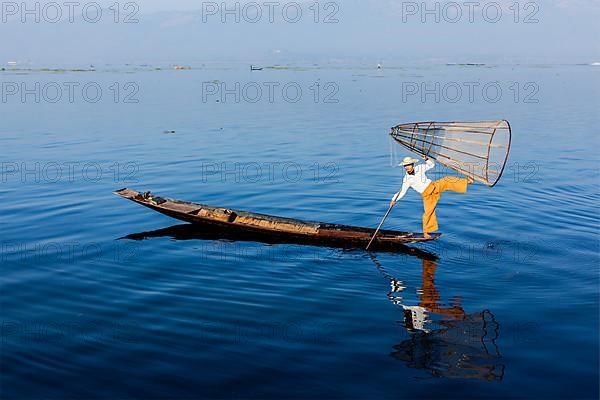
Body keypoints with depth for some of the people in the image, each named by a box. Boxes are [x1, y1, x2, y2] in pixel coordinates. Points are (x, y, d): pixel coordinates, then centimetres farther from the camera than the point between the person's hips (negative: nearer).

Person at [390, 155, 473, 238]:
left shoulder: (419, 168, -2)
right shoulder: (406, 179, -6)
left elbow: (432, 165, 8)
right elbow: (402, 192, 0)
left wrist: (426, 159, -11)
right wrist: (394, 200, -9)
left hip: (434, 186, 1)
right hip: (427, 195, -1)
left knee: (446, 180, -23)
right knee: (428, 212, -7)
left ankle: (466, 181, -24)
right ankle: (425, 233, 6)